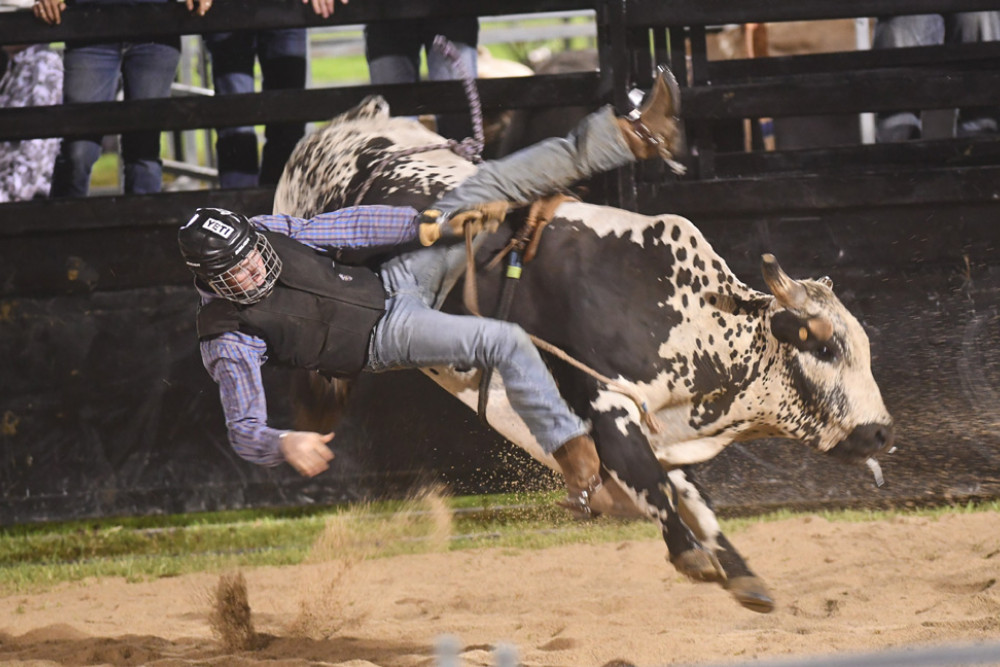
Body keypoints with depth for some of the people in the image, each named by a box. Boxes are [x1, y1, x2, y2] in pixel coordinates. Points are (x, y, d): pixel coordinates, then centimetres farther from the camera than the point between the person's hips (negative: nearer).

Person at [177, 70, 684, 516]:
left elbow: (349, 226, 0)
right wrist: (285, 444, -49)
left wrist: (434, 224, -7)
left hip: (389, 281, 7)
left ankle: (636, 137, 4)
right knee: (505, 342, -28)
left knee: (490, 186, -1)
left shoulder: (267, 232, -6)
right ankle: (580, 470, -25)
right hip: (384, 337, -7)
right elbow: (243, 429, -26)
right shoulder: (228, 337, -22)